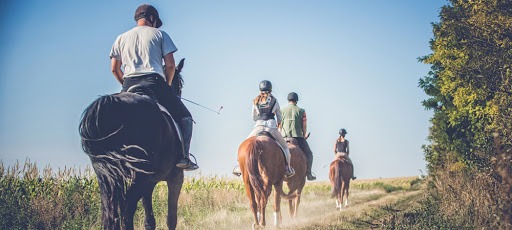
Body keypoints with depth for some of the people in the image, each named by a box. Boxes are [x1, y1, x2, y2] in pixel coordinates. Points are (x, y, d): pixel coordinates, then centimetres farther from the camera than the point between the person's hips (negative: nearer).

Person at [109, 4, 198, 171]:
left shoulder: (121, 38, 20)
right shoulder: (160, 35, 11)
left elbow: (114, 68, 14)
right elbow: (170, 65, 2)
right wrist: (167, 85, 15)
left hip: (128, 86, 3)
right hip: (154, 83, -3)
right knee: (184, 118, 8)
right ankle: (183, 157, -7)